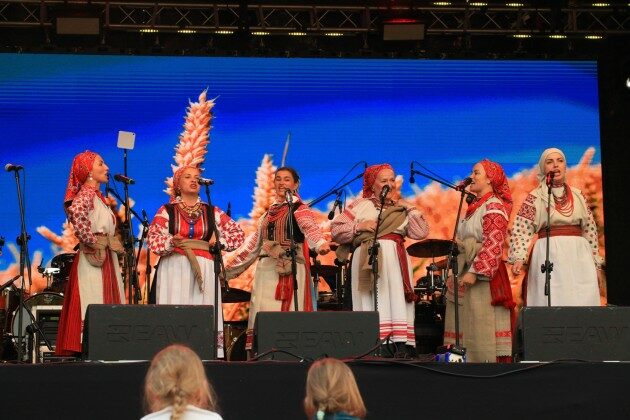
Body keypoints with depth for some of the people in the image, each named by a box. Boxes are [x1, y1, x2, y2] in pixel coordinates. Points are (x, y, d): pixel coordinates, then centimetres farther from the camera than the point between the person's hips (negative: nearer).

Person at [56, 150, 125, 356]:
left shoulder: (99, 196, 19)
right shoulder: (86, 194, -10)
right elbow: (76, 212, -33)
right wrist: (90, 241, -24)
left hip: (107, 258, 10)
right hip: (93, 259, -10)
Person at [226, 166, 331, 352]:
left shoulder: (299, 209, 2)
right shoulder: (270, 213, 21)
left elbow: (311, 228, -20)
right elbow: (253, 244, 25)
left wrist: (321, 244, -41)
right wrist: (229, 268, 24)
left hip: (289, 270, -6)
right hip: (266, 270, 6)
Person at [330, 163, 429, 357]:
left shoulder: (401, 210, 20)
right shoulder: (361, 205, 10)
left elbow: (421, 232, 7)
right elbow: (336, 229, 4)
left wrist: (409, 208, 7)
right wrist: (359, 226, -9)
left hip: (397, 262, 4)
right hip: (370, 259, -4)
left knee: (397, 304, -4)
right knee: (373, 304, -11)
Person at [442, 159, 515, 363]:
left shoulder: (494, 206, -8)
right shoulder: (474, 206, 20)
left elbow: (493, 244, -17)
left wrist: (475, 272, -23)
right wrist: (454, 273, 18)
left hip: (484, 273, -9)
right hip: (464, 273, 9)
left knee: (482, 326, -11)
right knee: (463, 324, 6)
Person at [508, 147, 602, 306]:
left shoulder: (577, 195, 14)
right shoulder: (535, 197, 5)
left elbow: (590, 230, 16)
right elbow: (521, 230, -3)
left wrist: (596, 264, 14)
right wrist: (518, 258, -18)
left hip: (579, 256, 3)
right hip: (549, 255, -3)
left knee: (583, 303, -5)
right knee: (552, 303, -10)